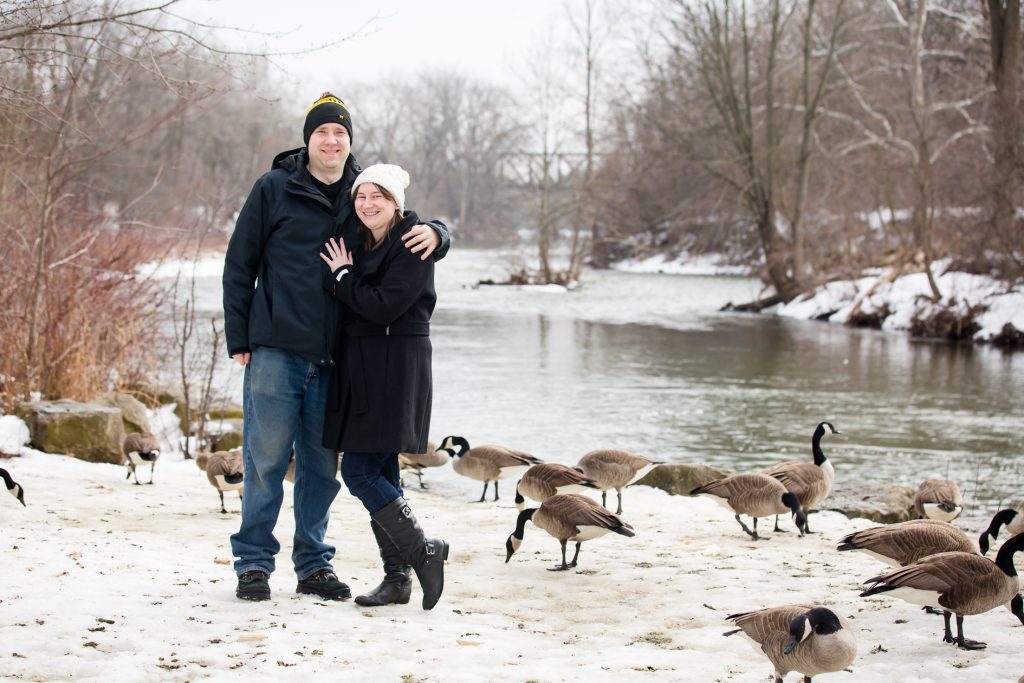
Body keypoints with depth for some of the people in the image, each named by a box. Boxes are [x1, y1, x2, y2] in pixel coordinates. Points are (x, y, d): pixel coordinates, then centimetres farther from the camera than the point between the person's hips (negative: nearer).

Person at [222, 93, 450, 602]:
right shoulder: (274, 189, 1)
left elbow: (405, 229, 17)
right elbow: (240, 264, 3)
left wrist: (434, 234, -8)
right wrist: (238, 337, -2)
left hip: (333, 359, 3)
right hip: (275, 351, -3)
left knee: (322, 465, 9)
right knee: (266, 459, -2)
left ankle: (314, 564, 19)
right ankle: (253, 562, 8)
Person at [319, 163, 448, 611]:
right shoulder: (361, 244, 15)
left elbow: (384, 305, -19)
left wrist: (342, 276, -9)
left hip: (395, 368, -8)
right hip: (359, 367, 8)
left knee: (360, 472, -12)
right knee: (380, 472, 8)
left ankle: (423, 551, 1)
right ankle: (397, 578, 13)